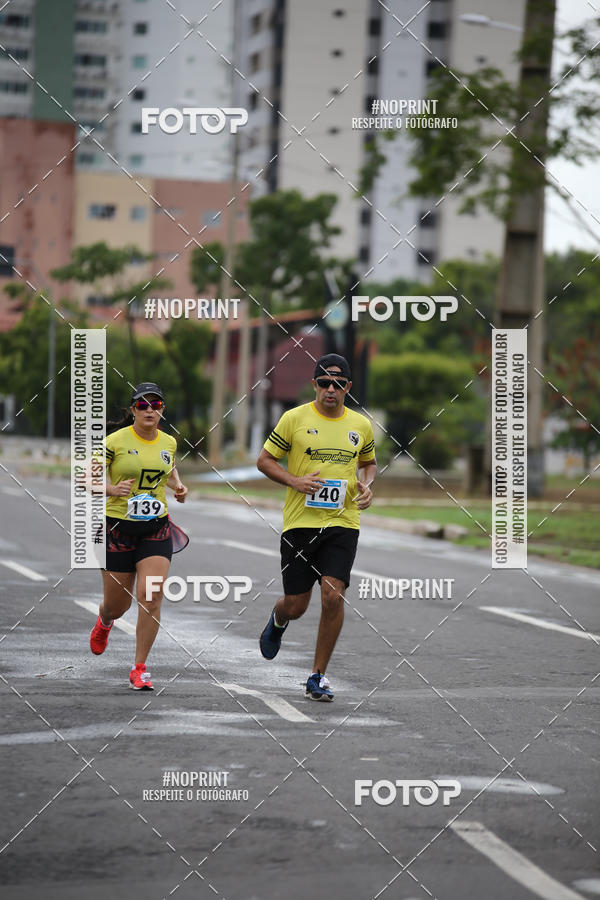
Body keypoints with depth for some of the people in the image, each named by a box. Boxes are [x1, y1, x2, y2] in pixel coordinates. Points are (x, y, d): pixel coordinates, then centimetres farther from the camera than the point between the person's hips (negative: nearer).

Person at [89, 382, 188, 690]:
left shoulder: (168, 442, 5)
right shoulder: (115, 441, -9)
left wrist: (178, 486, 7)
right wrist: (112, 488, -24)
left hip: (156, 528, 3)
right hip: (118, 528, -3)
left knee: (152, 597, -13)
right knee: (117, 603, 7)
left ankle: (140, 669, -3)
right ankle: (104, 623, 47)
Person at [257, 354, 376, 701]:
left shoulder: (361, 425, 7)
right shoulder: (294, 418, -2)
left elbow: (370, 462, 23)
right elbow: (265, 460, 3)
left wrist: (366, 484, 1)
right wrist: (295, 481, -13)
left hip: (343, 522, 1)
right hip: (300, 522, -1)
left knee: (333, 595, -14)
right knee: (296, 605, 2)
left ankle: (318, 676, 1)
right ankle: (278, 621, 43)